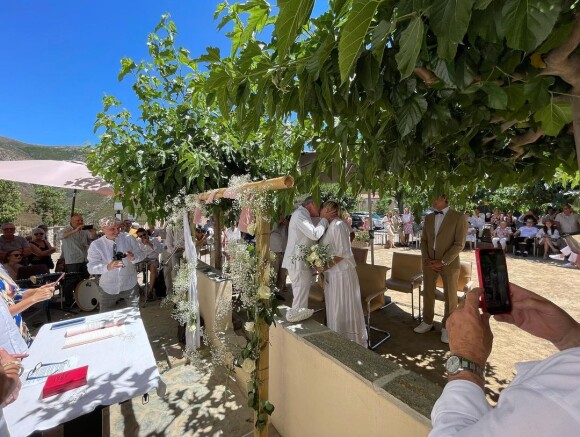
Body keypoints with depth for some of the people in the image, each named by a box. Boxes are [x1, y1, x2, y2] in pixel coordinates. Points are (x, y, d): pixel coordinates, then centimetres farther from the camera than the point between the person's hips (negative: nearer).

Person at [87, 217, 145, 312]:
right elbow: (91, 268, -15)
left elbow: (141, 254, -2)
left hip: (130, 286, 1)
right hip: (108, 288, 0)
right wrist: (108, 267, -35)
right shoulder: (95, 245, -11)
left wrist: (133, 257, -25)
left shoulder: (128, 238, -8)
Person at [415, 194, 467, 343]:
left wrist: (443, 262, -15)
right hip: (429, 262, 5)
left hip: (449, 263, -4)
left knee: (450, 297, 8)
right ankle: (427, 322, 28)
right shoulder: (428, 218, 9)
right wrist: (426, 259, -3)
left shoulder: (458, 217, -6)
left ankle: (446, 327, 25)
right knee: (427, 293, 12)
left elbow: (459, 244, -12)